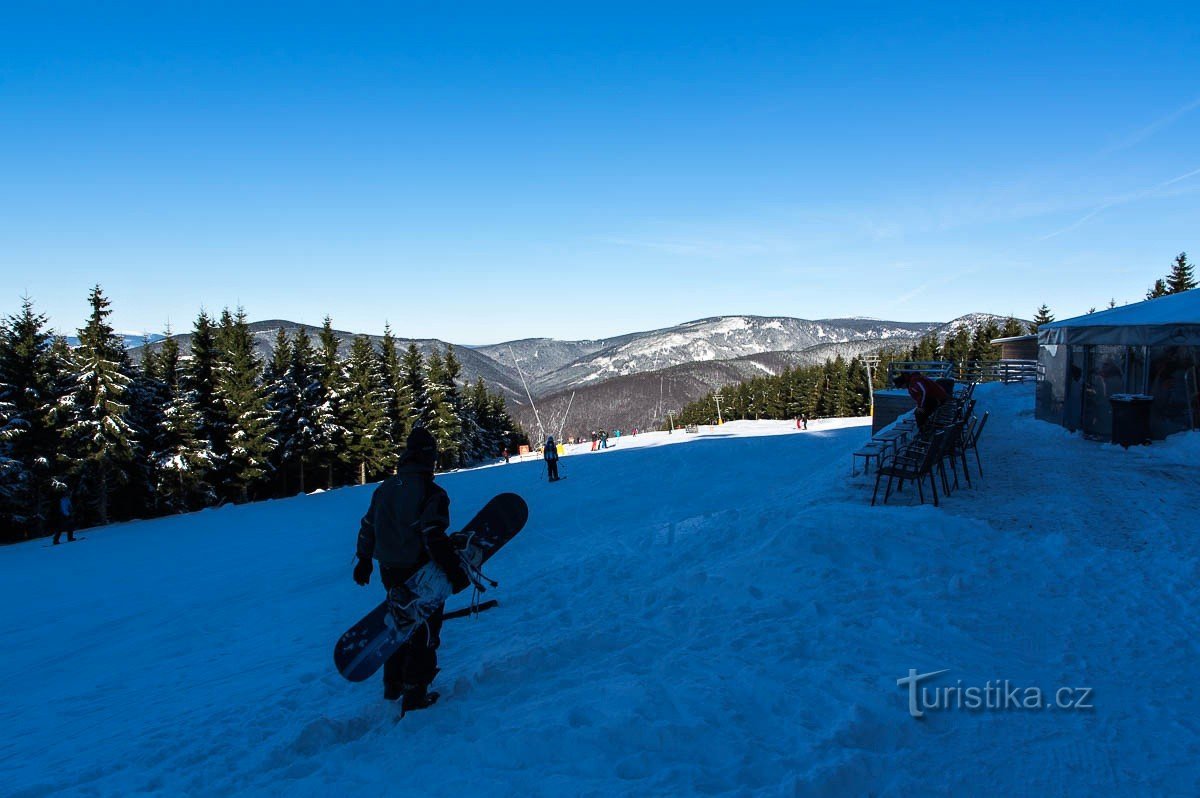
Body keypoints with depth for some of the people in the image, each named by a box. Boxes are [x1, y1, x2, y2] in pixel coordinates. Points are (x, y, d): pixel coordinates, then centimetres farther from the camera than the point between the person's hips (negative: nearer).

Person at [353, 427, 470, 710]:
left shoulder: (385, 487, 6)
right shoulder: (429, 492, -18)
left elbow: (368, 527, 15)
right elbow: (434, 536, -26)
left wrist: (364, 560, 27)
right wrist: (455, 569, -24)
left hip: (390, 571, 7)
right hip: (421, 575, -7)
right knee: (425, 631, 7)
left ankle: (392, 685, 36)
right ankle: (415, 694, 9)